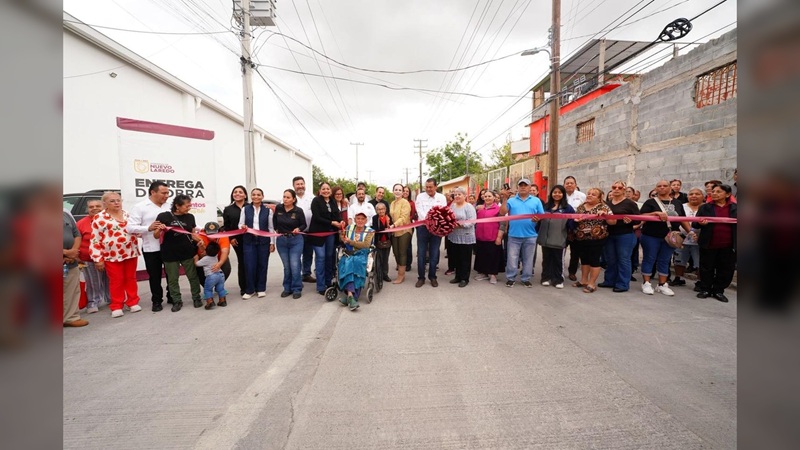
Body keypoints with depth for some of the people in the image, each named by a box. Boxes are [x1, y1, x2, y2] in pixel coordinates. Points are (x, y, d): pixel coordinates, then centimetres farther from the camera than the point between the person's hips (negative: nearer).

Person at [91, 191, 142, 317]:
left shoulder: (128, 215, 9)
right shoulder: (99, 218, -3)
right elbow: (95, 240, -4)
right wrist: (98, 258, -8)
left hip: (130, 253, 3)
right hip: (112, 255, -3)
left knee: (131, 279, 11)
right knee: (116, 281, 4)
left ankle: (133, 302, 20)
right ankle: (117, 306, 15)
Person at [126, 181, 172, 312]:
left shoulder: (169, 206, 7)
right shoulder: (140, 207, -4)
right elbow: (130, 227, -9)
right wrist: (148, 228, -22)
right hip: (151, 248, -3)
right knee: (154, 276, 9)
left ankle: (172, 297, 27)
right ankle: (157, 301, 23)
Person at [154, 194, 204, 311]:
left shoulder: (190, 217, 3)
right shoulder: (164, 216, -8)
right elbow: (156, 236, -2)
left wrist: (199, 240, -9)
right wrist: (159, 229, -23)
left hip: (188, 252, 2)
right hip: (170, 254, -2)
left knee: (193, 276, 8)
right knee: (172, 279, 10)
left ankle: (196, 297, 23)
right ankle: (177, 301, 24)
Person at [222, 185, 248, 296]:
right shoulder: (228, 209, 10)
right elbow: (226, 226, 8)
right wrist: (230, 238, -3)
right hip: (237, 240, 1)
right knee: (242, 262, 6)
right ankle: (243, 287, 14)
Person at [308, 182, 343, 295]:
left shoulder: (333, 202, 12)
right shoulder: (316, 201, -5)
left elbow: (336, 216, 9)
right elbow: (317, 217, -14)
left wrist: (340, 223, -13)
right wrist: (332, 223, -18)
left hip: (331, 233, 5)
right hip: (318, 233, -5)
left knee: (330, 257, 7)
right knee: (321, 257, -6)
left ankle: (328, 282, 21)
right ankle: (321, 287, 1)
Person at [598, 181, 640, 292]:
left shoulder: (630, 203, -4)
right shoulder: (608, 203, 11)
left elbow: (638, 220, -6)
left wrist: (630, 221, -26)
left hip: (625, 236, -5)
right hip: (610, 235, 5)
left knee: (623, 260, 1)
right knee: (610, 259, 12)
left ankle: (623, 284, 10)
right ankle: (609, 281, 24)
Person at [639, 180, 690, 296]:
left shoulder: (677, 203, 12)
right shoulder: (650, 202, -2)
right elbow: (641, 216, -13)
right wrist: (656, 213, -26)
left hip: (669, 237, 4)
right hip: (651, 236, -4)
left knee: (665, 261, 10)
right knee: (649, 259, 2)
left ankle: (662, 285, 19)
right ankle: (646, 283, 9)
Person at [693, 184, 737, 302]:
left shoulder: (735, 208, 7)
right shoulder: (705, 207, 2)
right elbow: (694, 224, -1)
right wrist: (700, 223, -22)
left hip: (728, 246, 2)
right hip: (708, 244, -2)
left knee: (726, 269, 8)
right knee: (707, 268, 7)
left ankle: (718, 290, 22)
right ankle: (705, 289, 19)